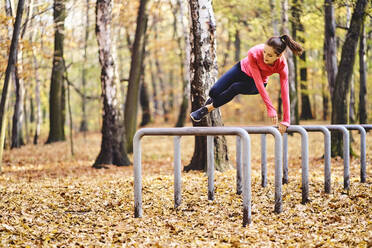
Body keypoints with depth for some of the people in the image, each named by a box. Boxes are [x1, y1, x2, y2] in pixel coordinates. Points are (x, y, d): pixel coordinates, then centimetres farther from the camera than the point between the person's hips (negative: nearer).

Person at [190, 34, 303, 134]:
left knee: (235, 88, -32)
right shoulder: (254, 53, -38)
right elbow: (258, 82, -38)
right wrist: (270, 108, -41)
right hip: (242, 69, 0)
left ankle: (208, 108, -7)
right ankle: (213, 99, 28)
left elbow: (285, 93, -33)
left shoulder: (282, 65, -34)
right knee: (214, 92, -15)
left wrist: (285, 121, -37)